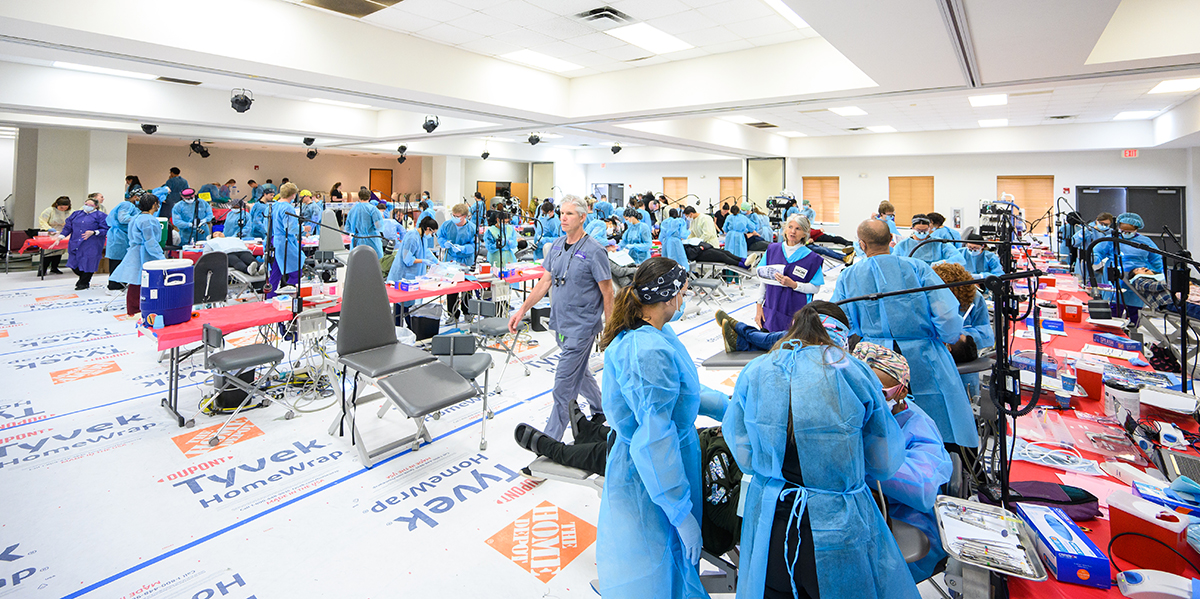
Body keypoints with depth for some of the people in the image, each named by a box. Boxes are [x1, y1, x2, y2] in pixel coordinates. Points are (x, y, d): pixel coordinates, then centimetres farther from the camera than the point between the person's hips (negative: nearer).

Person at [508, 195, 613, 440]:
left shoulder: (594, 251, -14)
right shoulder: (556, 245, 6)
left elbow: (607, 293, -11)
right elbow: (545, 281, 10)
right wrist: (522, 309, 7)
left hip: (581, 326, -7)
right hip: (560, 323, 8)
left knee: (564, 384, -3)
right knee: (579, 371, 23)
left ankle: (550, 440, 8)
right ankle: (601, 408, 47)